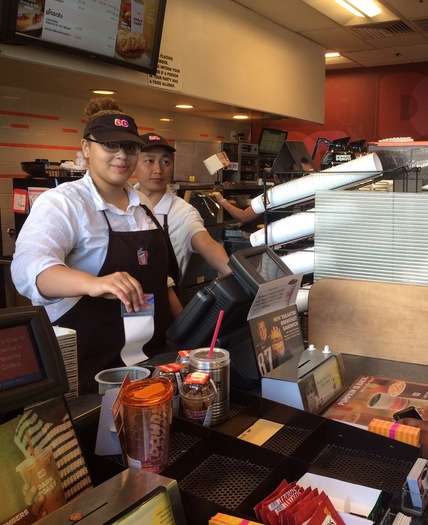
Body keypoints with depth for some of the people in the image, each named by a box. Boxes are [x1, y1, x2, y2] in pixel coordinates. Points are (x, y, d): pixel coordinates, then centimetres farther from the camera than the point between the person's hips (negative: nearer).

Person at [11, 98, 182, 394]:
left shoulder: (141, 203, 8)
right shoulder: (62, 202, -13)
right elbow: (29, 266, -32)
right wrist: (94, 283, -50)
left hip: (153, 355, 6)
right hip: (89, 366, -6)